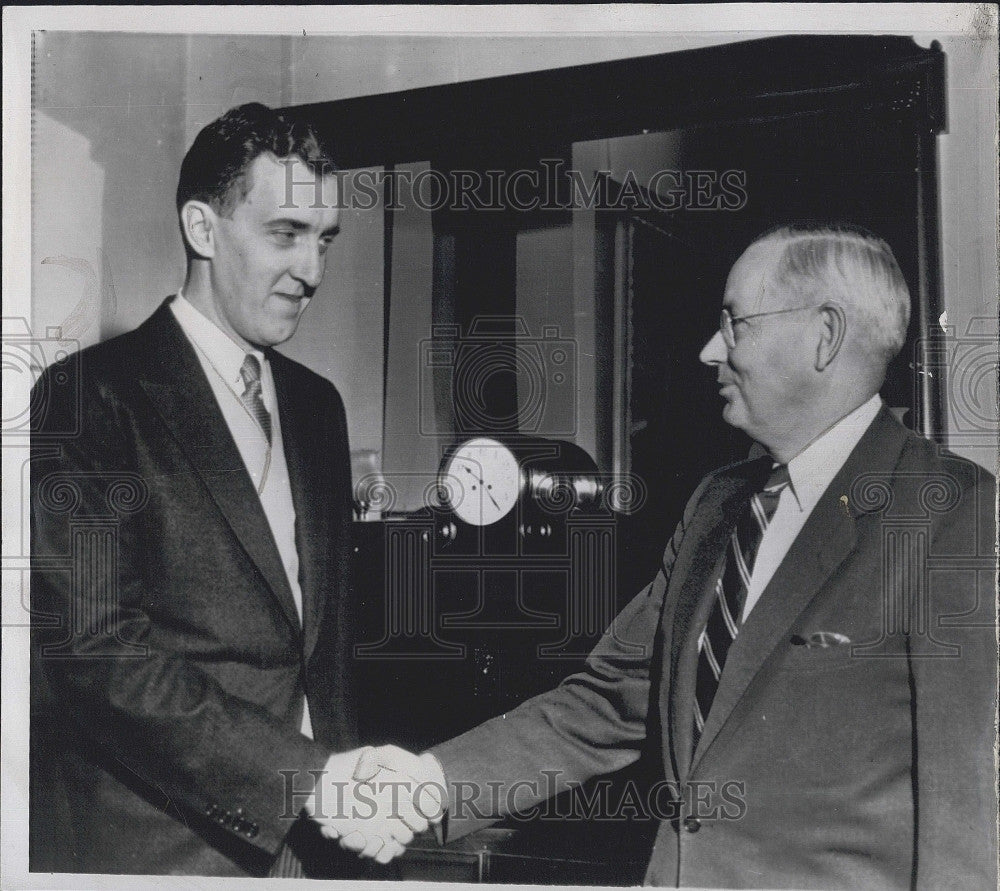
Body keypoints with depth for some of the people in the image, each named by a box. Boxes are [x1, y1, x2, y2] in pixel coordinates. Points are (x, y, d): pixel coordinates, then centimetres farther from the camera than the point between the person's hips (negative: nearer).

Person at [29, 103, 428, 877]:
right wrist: (310, 779, -22)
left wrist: (348, 785, 3)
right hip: (146, 846, -6)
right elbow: (95, 650, -20)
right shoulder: (90, 398, -12)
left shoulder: (317, 404, 10)